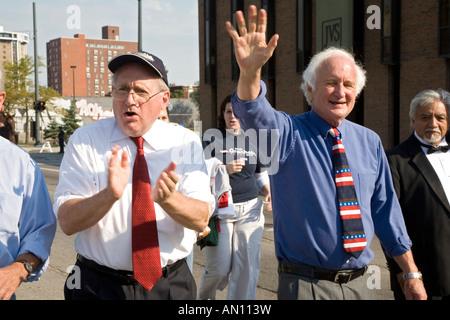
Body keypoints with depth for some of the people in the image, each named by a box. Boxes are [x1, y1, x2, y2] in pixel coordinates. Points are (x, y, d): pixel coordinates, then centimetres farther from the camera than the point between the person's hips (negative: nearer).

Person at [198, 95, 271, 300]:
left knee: (248, 266, -3)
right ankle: (205, 295, 31)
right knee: (220, 268, -1)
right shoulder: (213, 136, 1)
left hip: (250, 208, 3)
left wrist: (268, 191, 0)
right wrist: (225, 169, -18)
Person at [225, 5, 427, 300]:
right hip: (306, 284, -4)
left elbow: (386, 209, 8)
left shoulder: (369, 141, 5)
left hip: (360, 283, 4)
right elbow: (255, 115, -30)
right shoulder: (288, 133, -8)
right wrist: (250, 71, -50)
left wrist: (411, 275, 10)